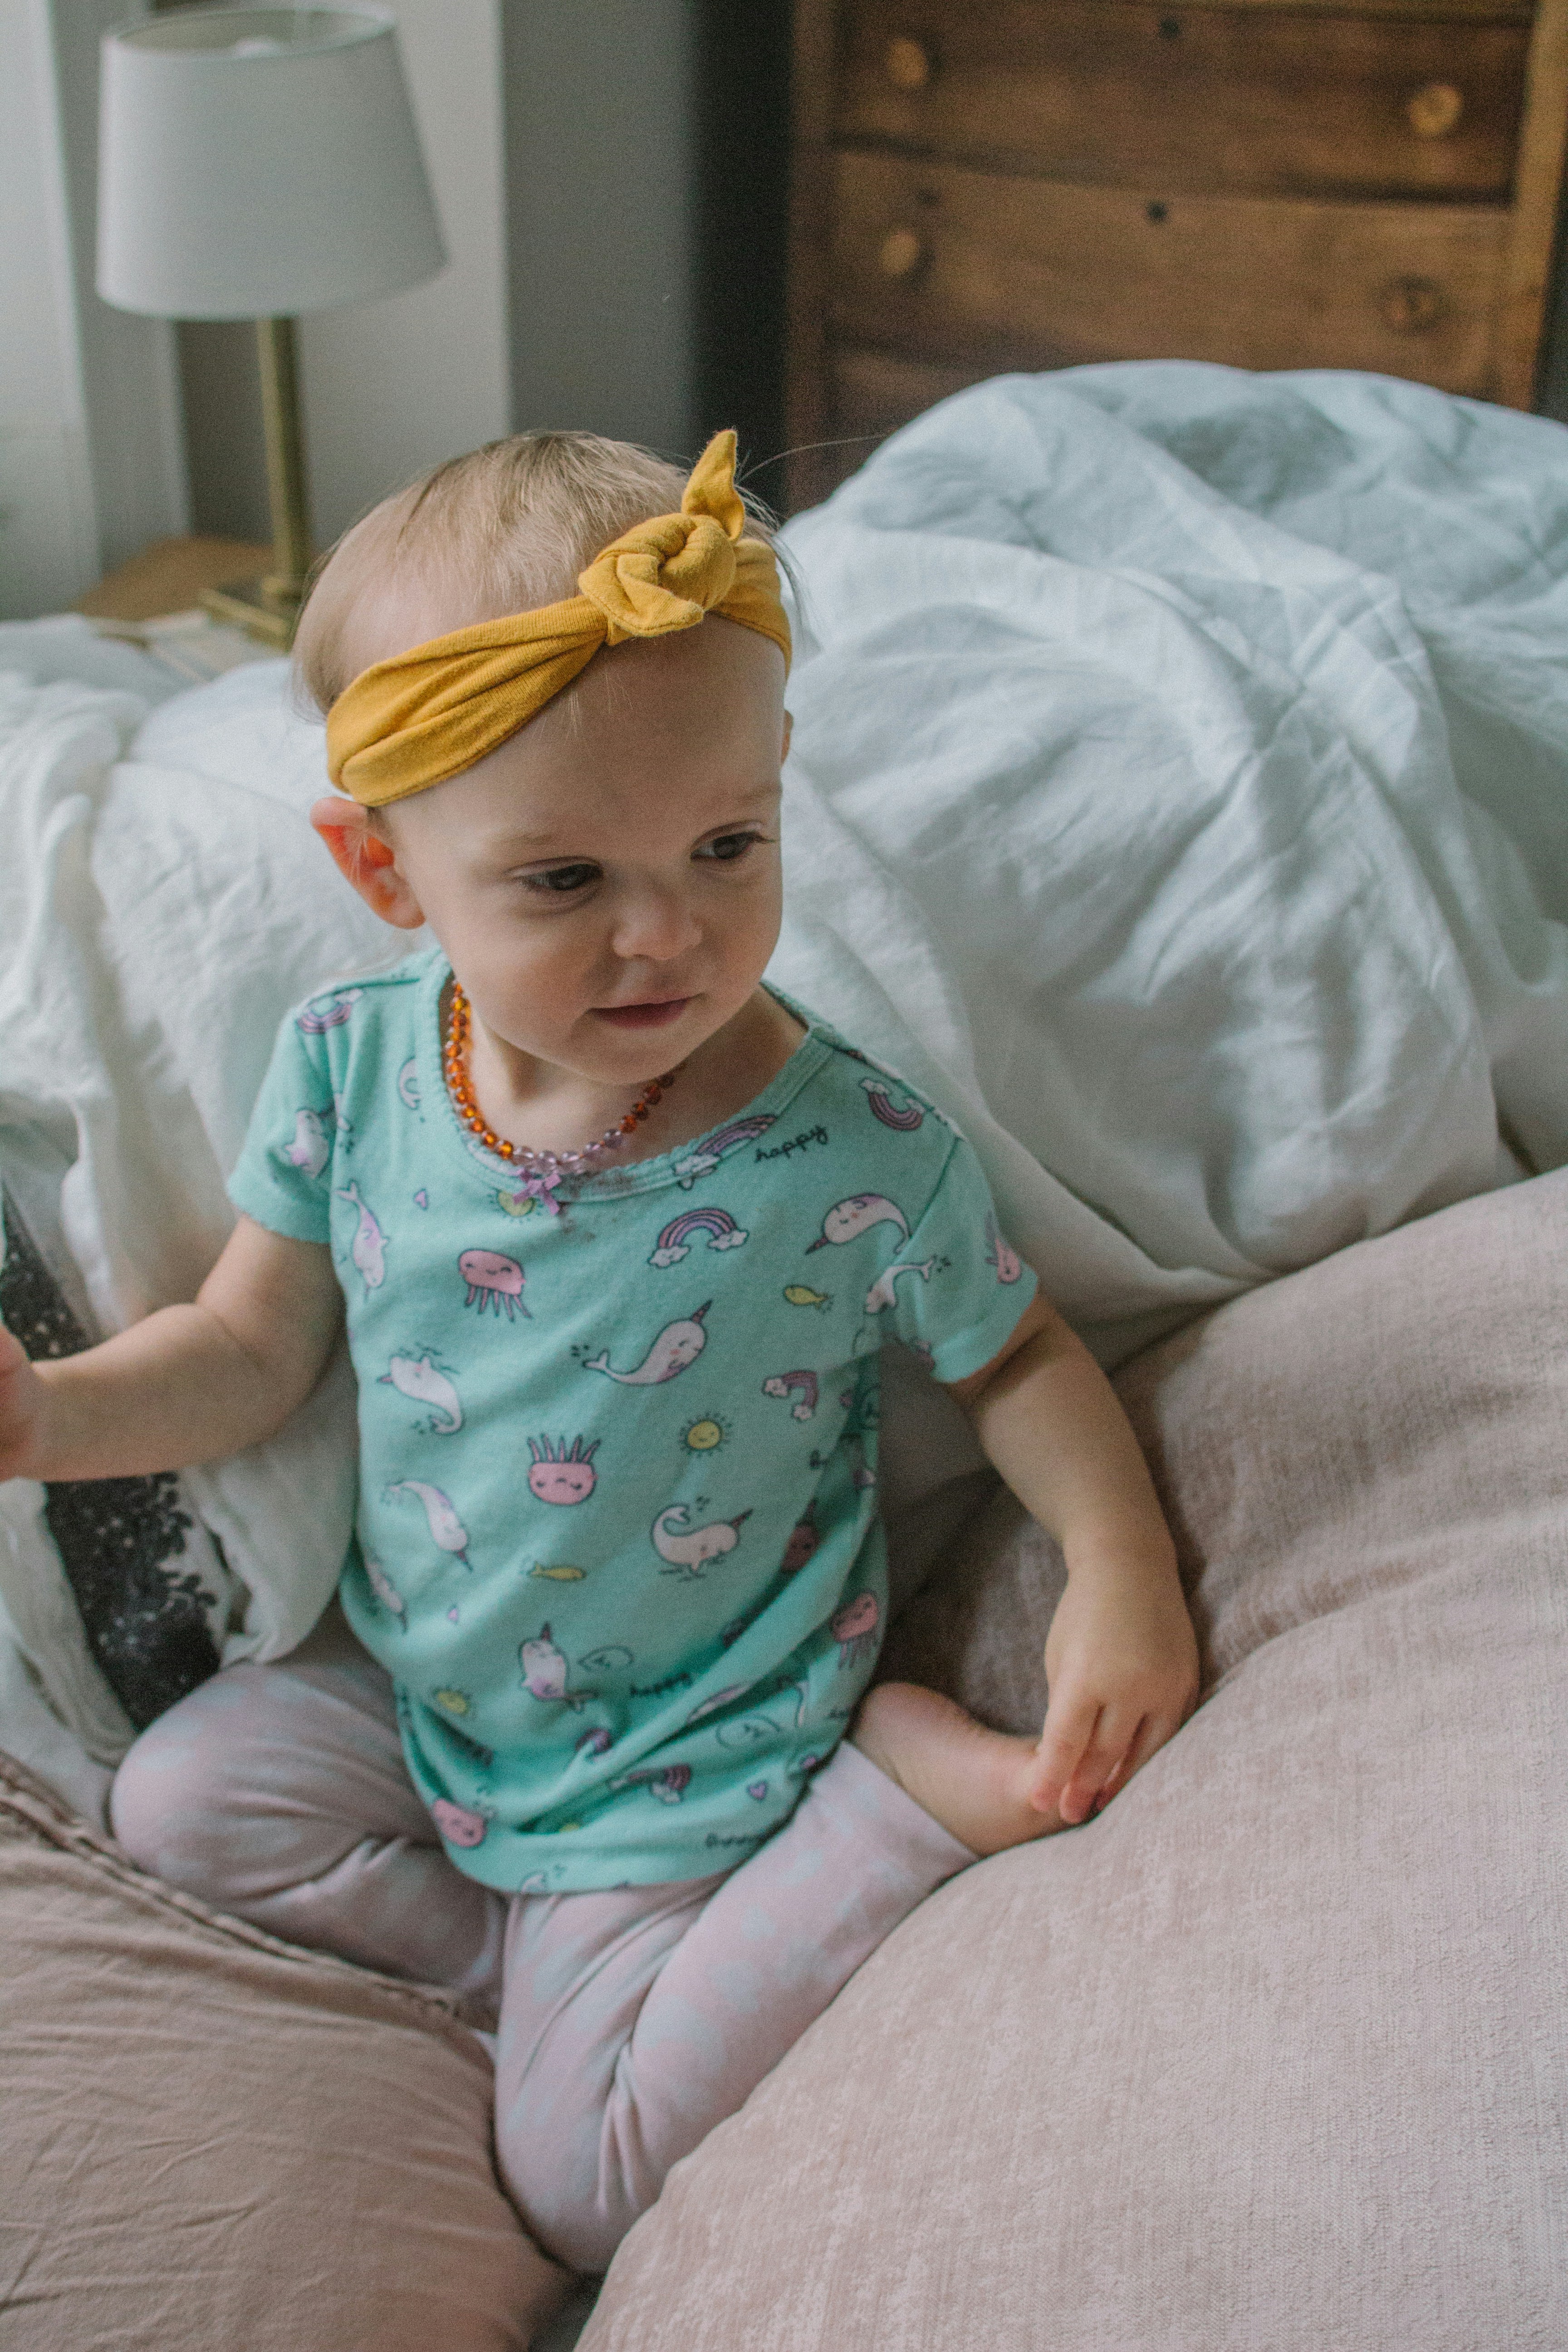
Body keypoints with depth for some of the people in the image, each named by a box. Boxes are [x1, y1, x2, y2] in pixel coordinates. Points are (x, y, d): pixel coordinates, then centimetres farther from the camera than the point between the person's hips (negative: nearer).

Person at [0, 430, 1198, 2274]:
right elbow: (253, 1351, -3)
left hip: (680, 1765, -4)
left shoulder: (860, 1157, -27)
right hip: (415, 1685, 5)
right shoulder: (346, 1067, -16)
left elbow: (1012, 1355, -8)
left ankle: (903, 1780, 5)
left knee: (575, 2182, -4)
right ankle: (536, 1957, 3)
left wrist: (1118, 1555, -25)